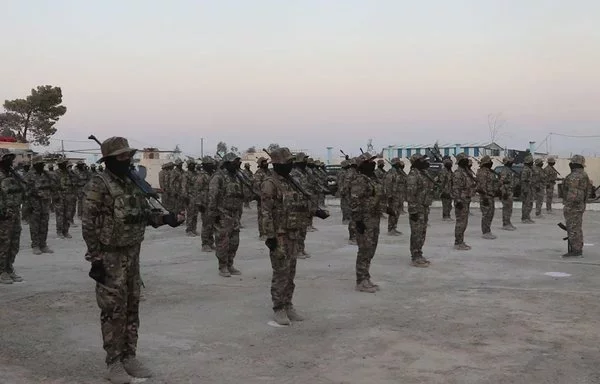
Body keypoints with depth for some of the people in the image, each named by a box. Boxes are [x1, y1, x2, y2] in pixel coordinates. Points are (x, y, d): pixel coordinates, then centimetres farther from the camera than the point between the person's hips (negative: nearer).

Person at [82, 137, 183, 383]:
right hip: (110, 257, -7)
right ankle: (113, 363, 10)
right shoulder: (98, 186, -14)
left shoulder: (132, 184, 10)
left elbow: (145, 213, 16)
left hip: (132, 254, 7)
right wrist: (96, 259, -18)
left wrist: (166, 219, -3)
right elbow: (89, 226, -15)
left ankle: (129, 357, 23)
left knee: (132, 308, 12)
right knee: (113, 310, -1)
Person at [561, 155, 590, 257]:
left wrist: (567, 207, -21)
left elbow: (573, 194, -24)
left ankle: (575, 251, -5)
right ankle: (578, 250, 16)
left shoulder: (574, 177, -18)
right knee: (577, 228, 13)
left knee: (573, 229, -7)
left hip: (572, 206, -10)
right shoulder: (584, 175, 12)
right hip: (580, 205, 10)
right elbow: (586, 192, 18)